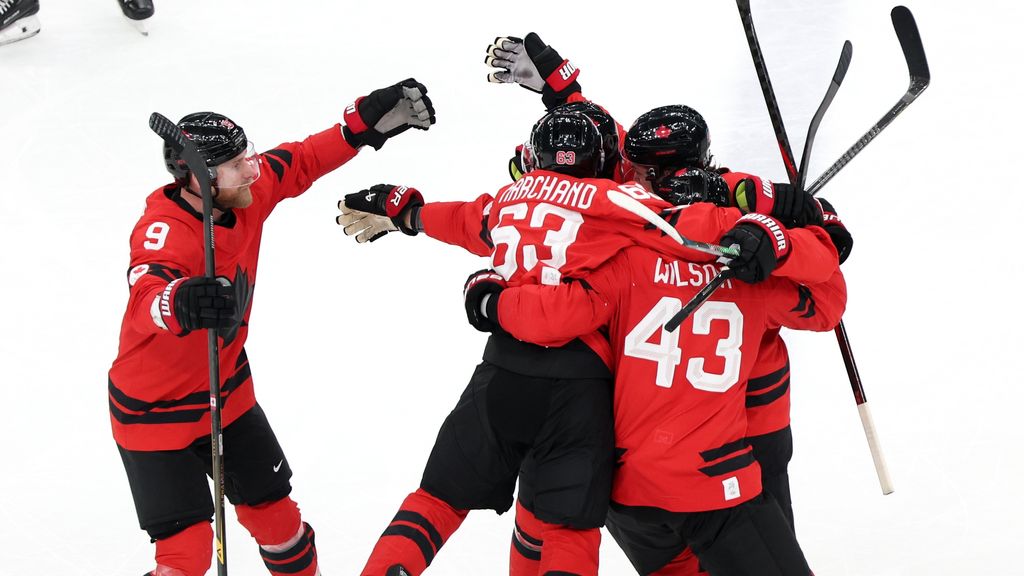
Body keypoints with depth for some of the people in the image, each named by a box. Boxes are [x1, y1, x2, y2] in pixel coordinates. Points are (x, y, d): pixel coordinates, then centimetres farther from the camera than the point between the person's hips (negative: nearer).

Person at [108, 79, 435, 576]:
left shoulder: (245, 192, -12)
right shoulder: (164, 233, -32)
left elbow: (300, 163, 6)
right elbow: (148, 297, -53)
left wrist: (369, 122, 0)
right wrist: (181, 303, -75)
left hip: (228, 395, 7)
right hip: (156, 415, -7)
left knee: (274, 512, 18)